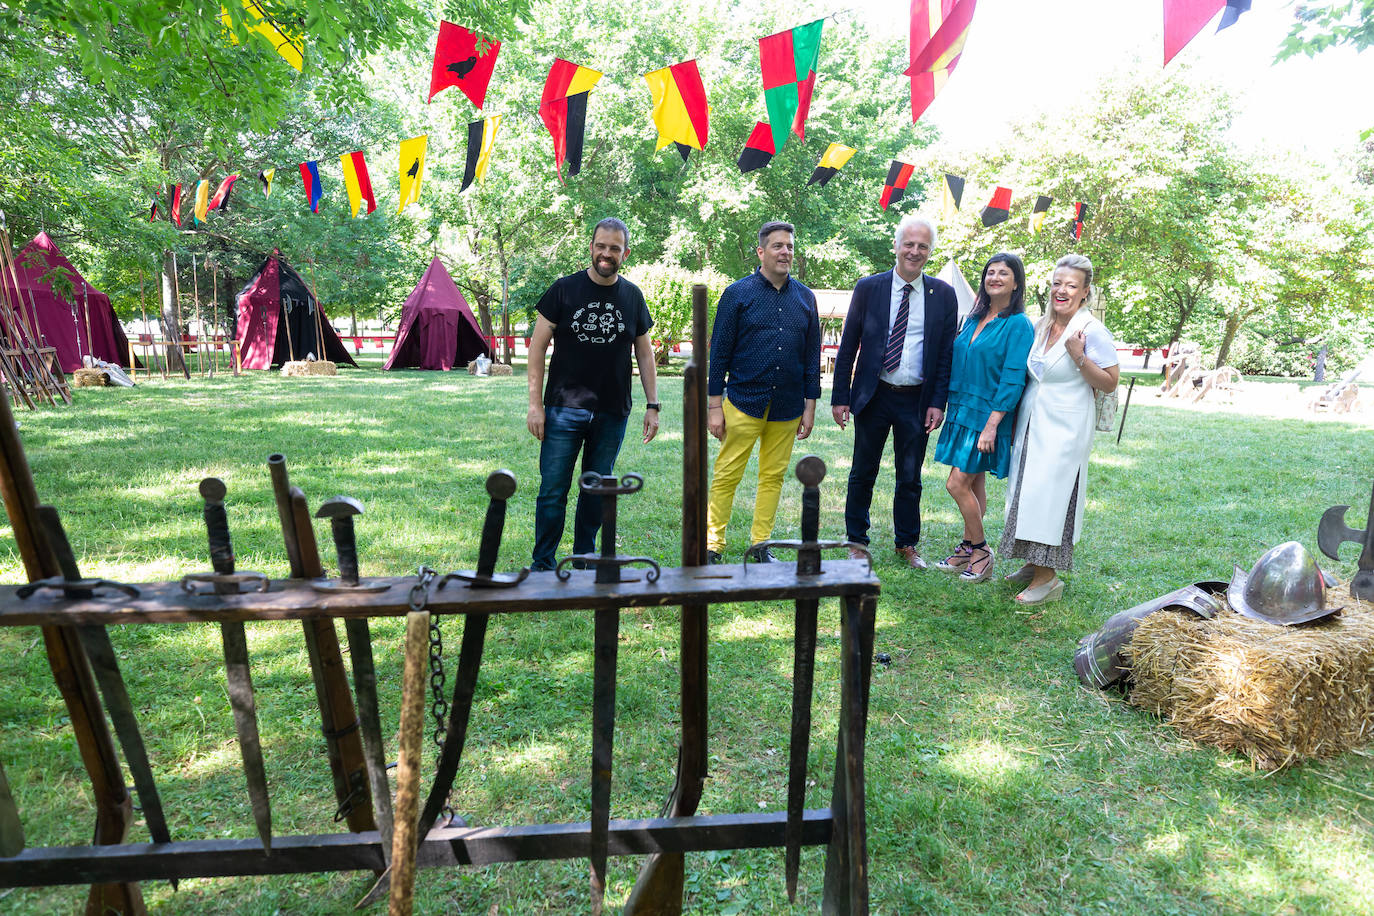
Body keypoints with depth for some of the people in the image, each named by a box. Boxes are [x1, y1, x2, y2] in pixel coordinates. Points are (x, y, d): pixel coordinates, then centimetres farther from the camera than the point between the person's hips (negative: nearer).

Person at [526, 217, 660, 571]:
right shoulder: (564, 289, -1)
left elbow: (644, 353, 13)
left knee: (598, 490, 11)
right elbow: (538, 346, 0)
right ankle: (542, 565, 13)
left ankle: (584, 558, 26)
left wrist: (652, 405, 8)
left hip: (612, 413, 3)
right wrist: (535, 402, -6)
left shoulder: (632, 296, 8)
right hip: (564, 409, -2)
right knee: (553, 490, 0)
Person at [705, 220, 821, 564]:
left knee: (773, 477, 9)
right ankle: (713, 547, 11)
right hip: (743, 403, -3)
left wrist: (810, 406, 9)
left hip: (787, 407, 3)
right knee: (726, 476, -1)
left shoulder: (805, 298, 10)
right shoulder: (738, 293, 0)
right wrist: (714, 406, -5)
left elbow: (812, 355, 13)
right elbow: (719, 353, -1)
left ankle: (760, 545, 21)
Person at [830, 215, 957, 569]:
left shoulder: (943, 294, 2)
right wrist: (840, 397, -4)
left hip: (917, 401, 1)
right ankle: (856, 540, 24)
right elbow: (848, 347, 1)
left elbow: (947, 353, 4)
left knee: (910, 477, 11)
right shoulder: (868, 288, 0)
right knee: (862, 473, 9)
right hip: (873, 395, 0)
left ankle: (907, 544, 26)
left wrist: (938, 402, -4)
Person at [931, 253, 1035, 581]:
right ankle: (968, 549, 23)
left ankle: (979, 551, 10)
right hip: (963, 408, 7)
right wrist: (949, 405, 11)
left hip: (988, 414, -7)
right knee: (974, 483, 13)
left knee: (958, 484, -8)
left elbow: (1013, 380, -16)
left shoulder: (1018, 325, -10)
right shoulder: (974, 319, 11)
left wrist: (991, 425, -20)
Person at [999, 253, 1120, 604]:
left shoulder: (1092, 331, -10)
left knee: (1050, 493, -6)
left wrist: (1079, 356, -21)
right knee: (1030, 492, 11)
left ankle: (1048, 577, 3)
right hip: (1031, 422, 7)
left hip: (1064, 428, -7)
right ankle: (1034, 563, 24)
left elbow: (1110, 383, -11)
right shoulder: (1041, 327, 9)